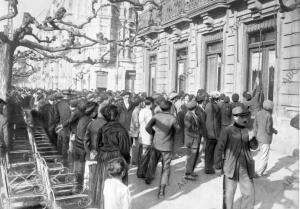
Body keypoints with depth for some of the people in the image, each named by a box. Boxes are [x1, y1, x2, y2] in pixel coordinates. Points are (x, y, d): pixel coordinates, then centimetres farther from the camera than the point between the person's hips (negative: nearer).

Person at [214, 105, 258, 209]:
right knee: (228, 193, 8)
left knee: (249, 192, 11)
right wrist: (218, 167, -5)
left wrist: (251, 138, -14)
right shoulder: (227, 131, -11)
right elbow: (219, 149, -8)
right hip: (231, 167, -4)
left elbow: (254, 146, 7)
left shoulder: (247, 131, 3)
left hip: (246, 168, 4)